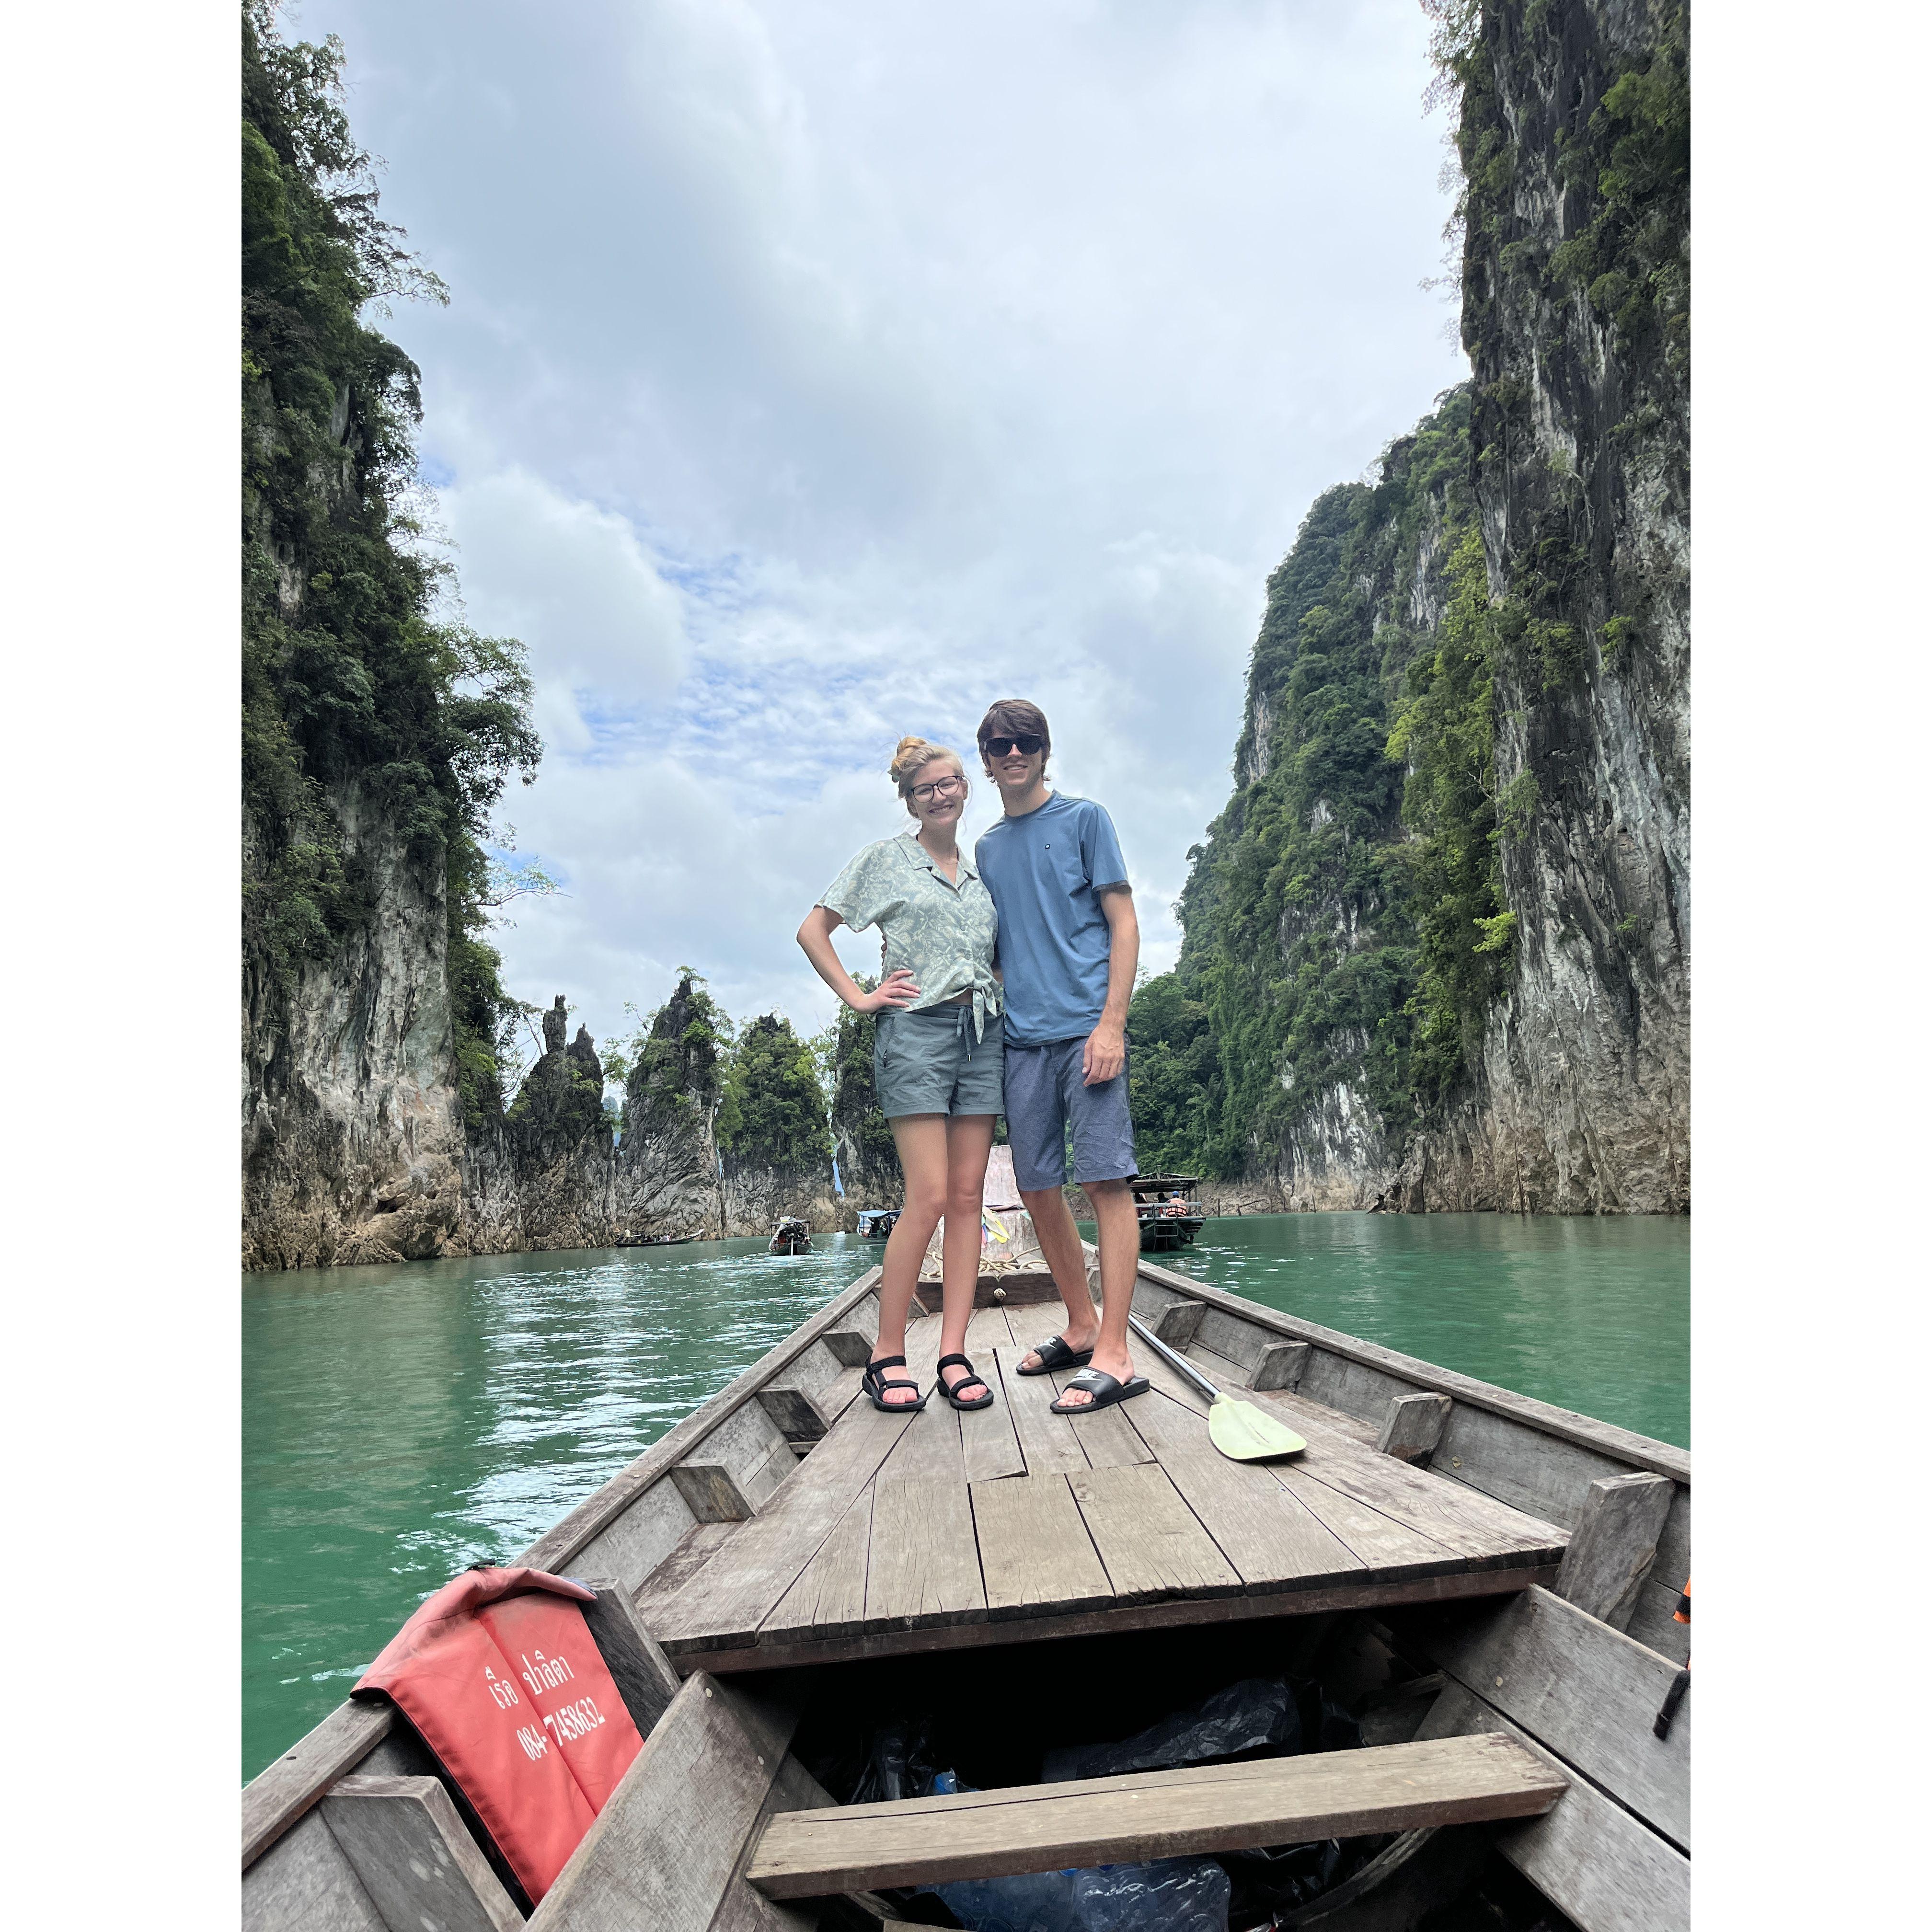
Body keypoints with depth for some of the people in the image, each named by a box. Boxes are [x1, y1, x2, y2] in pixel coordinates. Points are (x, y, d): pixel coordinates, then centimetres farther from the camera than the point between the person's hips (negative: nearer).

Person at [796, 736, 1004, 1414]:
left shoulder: (980, 871, 19)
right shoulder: (886, 860, 6)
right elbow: (813, 930, 4)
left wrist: (1006, 987, 11)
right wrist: (858, 996, -4)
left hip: (981, 1031, 5)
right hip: (917, 1029, -5)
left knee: (967, 1196, 1)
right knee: (929, 1196, -12)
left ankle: (954, 1354, 6)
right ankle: (886, 1356, 0)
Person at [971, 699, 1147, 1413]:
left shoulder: (1083, 819, 4)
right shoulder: (985, 849, 18)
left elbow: (1124, 924, -2)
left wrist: (1112, 1024, -12)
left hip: (1085, 1027, -6)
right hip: (1021, 1037, 6)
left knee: (1105, 1181, -8)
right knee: (1038, 1188, 8)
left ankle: (1114, 1356, -6)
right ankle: (1082, 1327, 24)